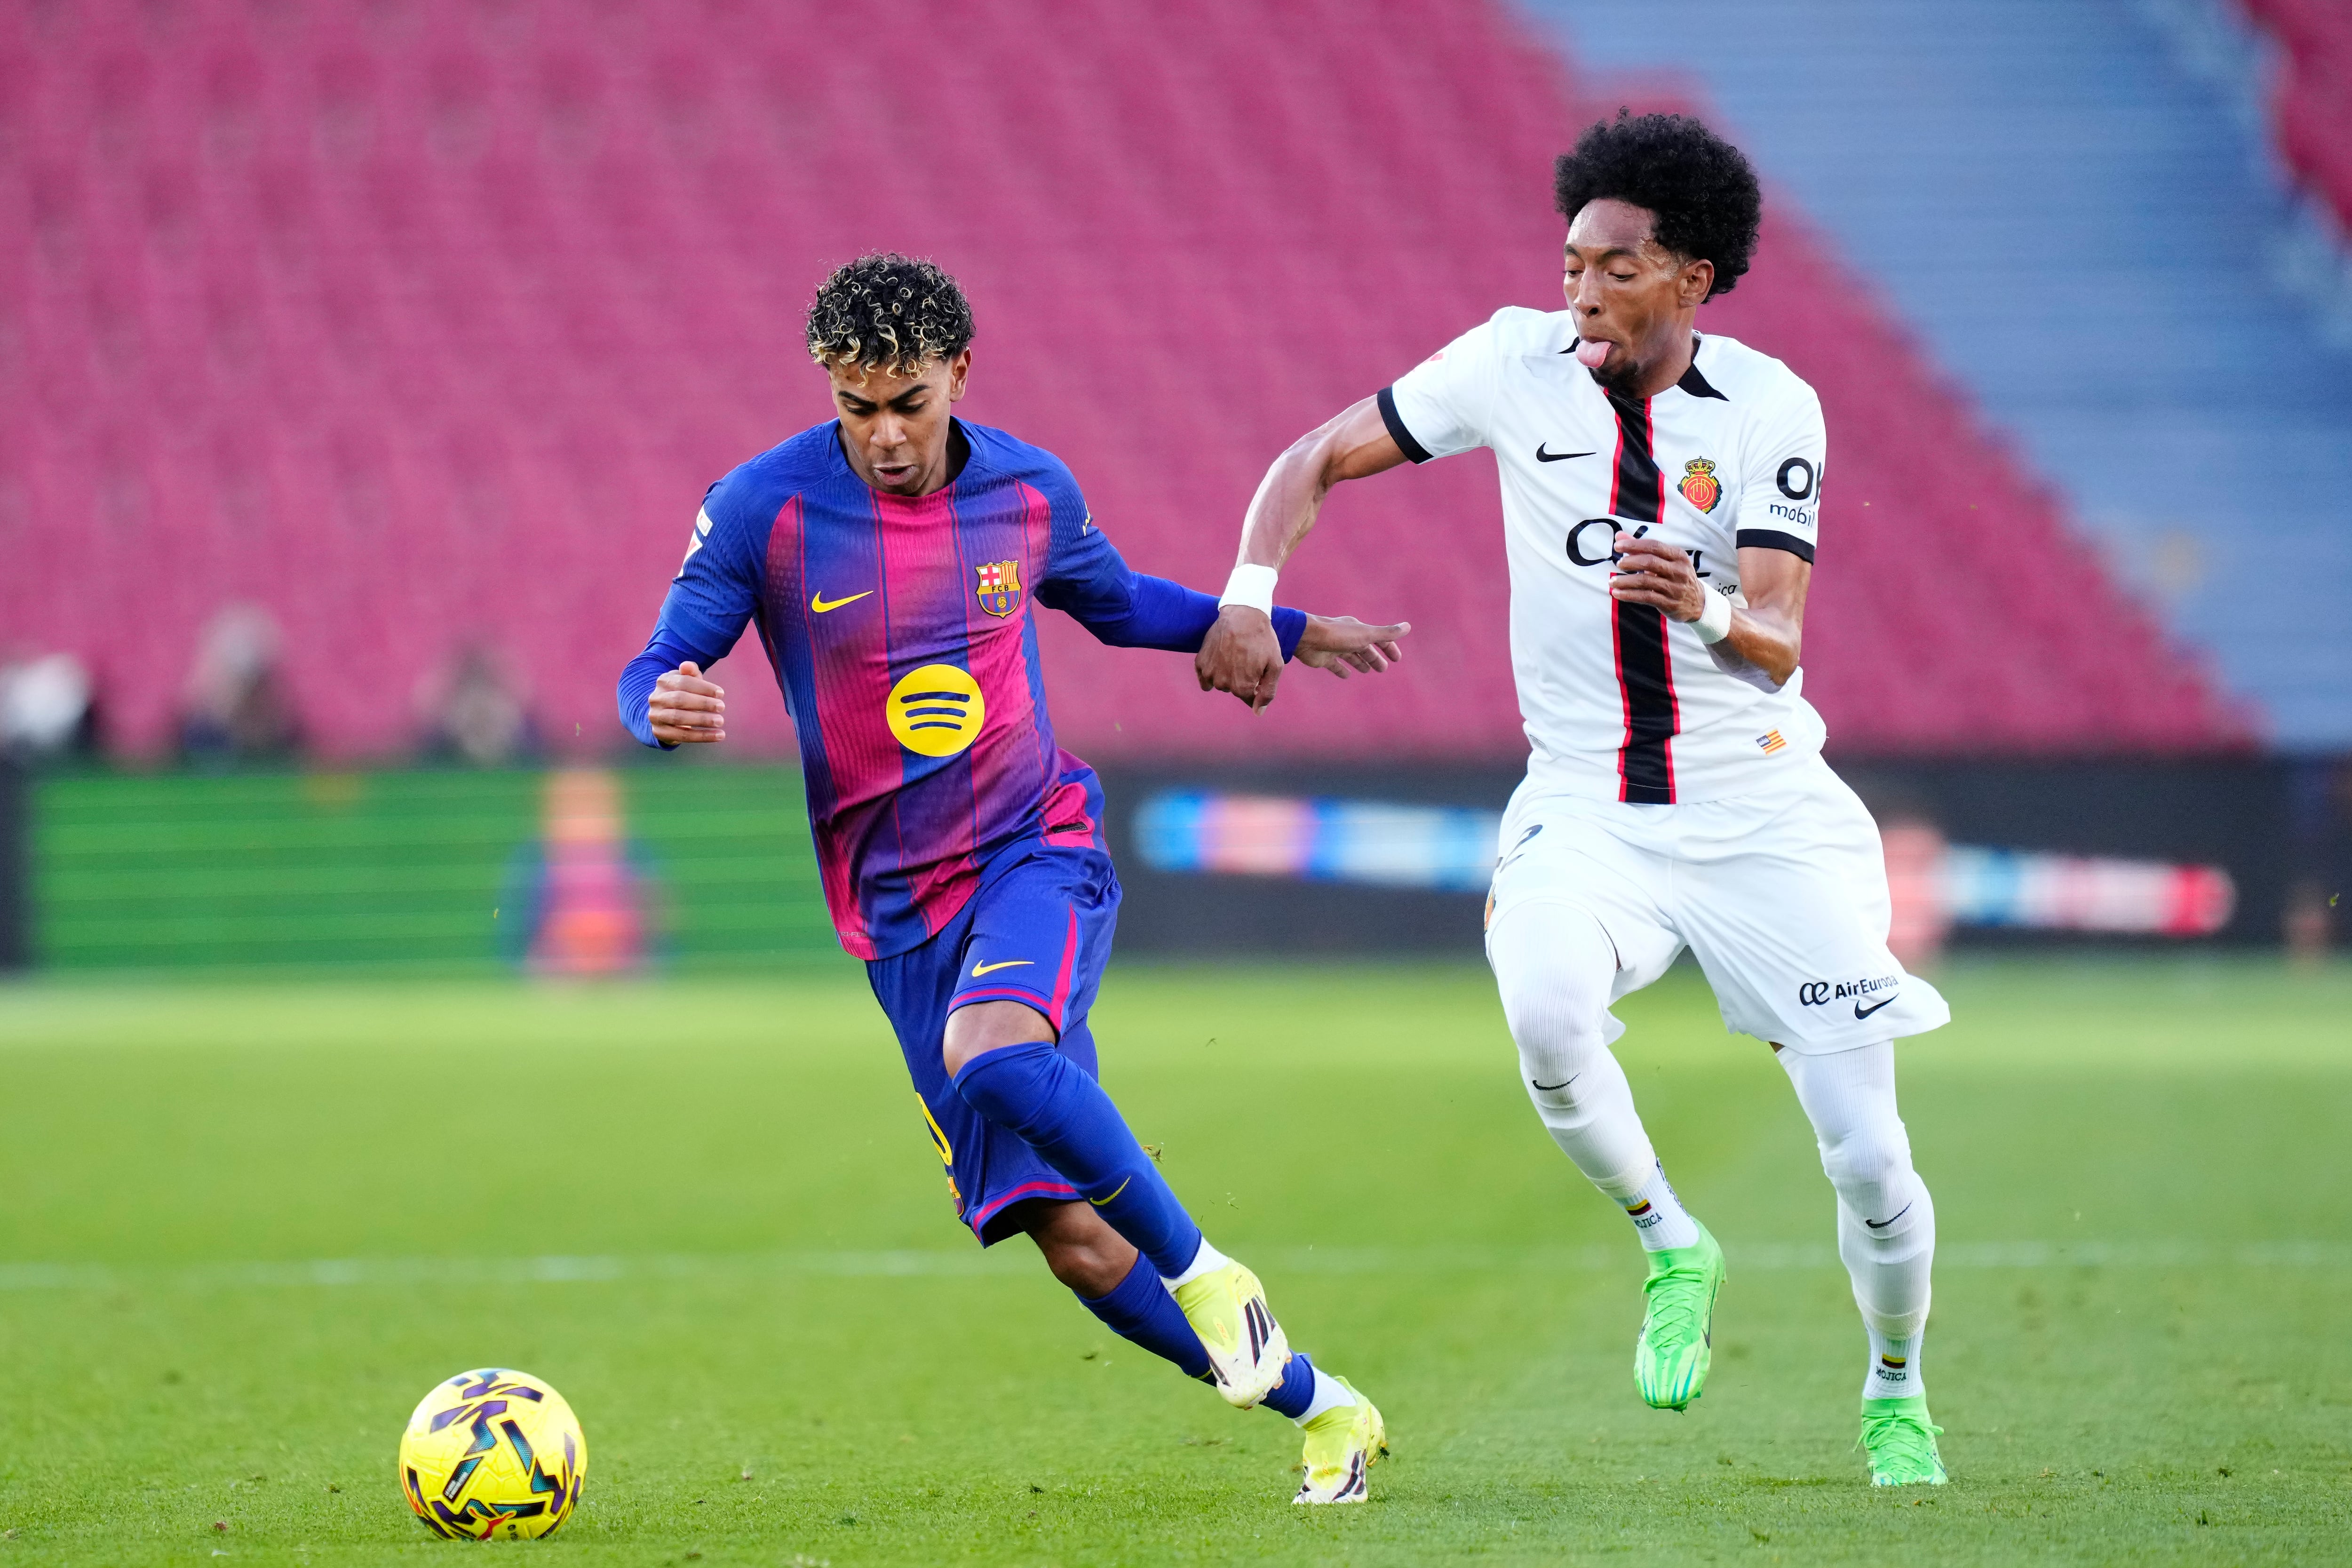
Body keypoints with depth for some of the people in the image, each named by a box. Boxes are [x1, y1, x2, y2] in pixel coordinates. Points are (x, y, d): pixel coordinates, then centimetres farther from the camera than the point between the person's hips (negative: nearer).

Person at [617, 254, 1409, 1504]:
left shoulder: (1030, 493, -1)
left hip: (1039, 850, -1)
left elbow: (1122, 605, 20)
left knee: (995, 1053, -36)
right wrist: (666, 711, -30)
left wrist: (1285, 632, 19)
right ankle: (1319, 1410, 12)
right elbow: (655, 672, -7)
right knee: (1072, 1241, -4)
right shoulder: (763, 509, -9)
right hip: (899, 908, 1)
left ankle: (1200, 1267, -16)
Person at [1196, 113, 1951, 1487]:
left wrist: (1706, 611, -38)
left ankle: (1896, 1391, 25)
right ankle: (1670, 1248, -5)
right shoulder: (1517, 365, -5)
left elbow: (1777, 648, -16)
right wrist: (1249, 593, -16)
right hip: (1588, 811, 1)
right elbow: (1317, 462, 2)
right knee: (1546, 1013, -33)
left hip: (1762, 818, -1)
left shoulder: (1770, 407, -8)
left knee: (1870, 1159, -5)